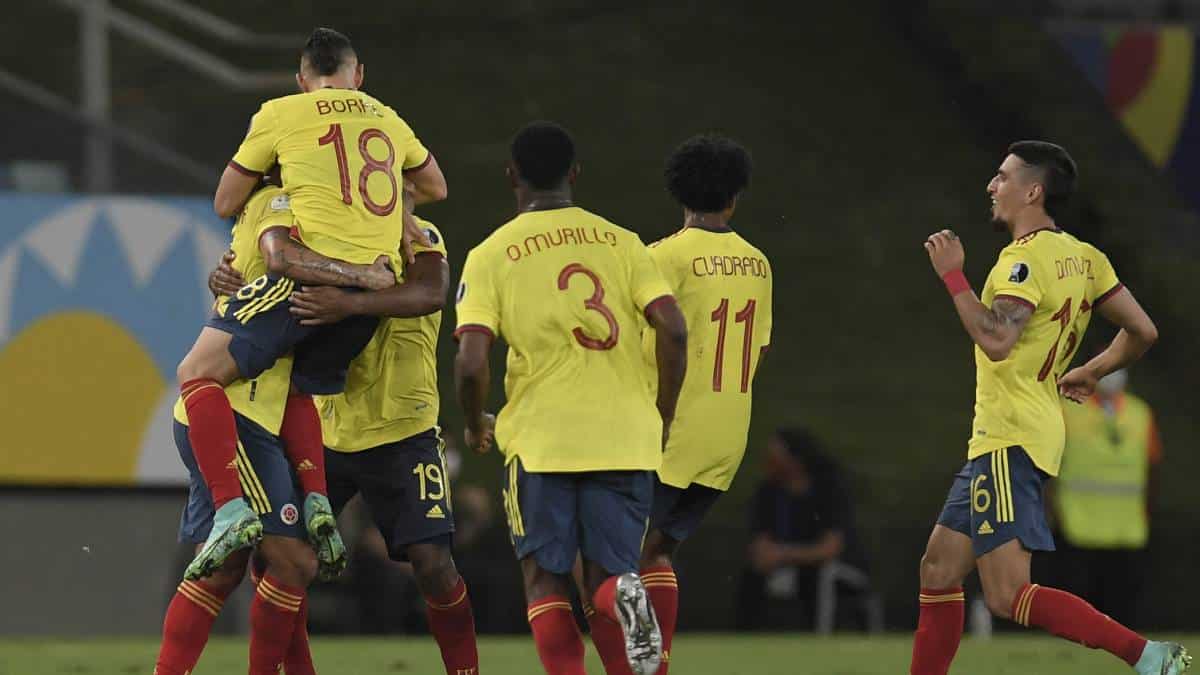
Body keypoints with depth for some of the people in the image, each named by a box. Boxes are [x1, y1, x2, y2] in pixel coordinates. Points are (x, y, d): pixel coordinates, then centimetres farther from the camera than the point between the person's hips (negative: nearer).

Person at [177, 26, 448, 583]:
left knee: (199, 372, -4)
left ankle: (231, 510, -21)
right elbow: (436, 188, 38)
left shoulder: (281, 115, 7)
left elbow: (225, 204, 14)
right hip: (373, 286, 6)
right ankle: (317, 503, 2)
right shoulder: (389, 121, 21)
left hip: (311, 270, -6)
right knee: (300, 388, 25)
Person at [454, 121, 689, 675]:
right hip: (625, 437, 2)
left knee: (546, 582, 8)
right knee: (605, 577, 10)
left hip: (541, 439, -2)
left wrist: (475, 426, 11)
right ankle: (622, 595, -26)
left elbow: (471, 362, -9)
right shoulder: (620, 243, 8)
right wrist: (663, 419, 9)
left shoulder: (490, 256, 1)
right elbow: (673, 329, -4)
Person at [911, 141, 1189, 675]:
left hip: (1010, 443, -10)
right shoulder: (1083, 259, 12)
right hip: (998, 439, 10)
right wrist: (1091, 372, 29)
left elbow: (997, 340, -29)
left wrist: (952, 275, -21)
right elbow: (1142, 332, 15)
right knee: (939, 570, 14)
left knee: (1008, 597, -15)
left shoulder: (1026, 258, -15)